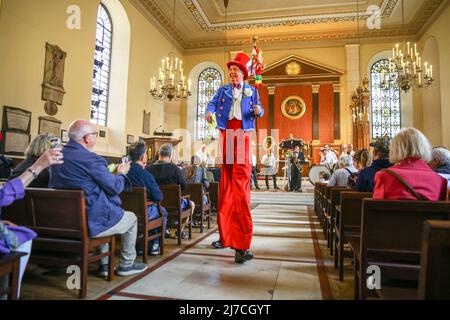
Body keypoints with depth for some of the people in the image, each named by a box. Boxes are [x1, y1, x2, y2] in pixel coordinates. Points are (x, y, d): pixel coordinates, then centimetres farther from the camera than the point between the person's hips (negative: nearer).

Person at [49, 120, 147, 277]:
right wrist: (121, 173, 7)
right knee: (131, 218, 16)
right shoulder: (91, 159, -20)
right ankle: (126, 265, 26)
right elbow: (115, 187, -15)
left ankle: (104, 264, 33)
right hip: (89, 223, -8)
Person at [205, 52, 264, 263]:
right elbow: (213, 103, 5)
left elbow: (258, 111, 10)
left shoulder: (252, 91, 17)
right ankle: (226, 235, 13)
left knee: (241, 180, -14)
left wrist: (258, 111, -13)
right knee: (225, 181, 3)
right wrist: (209, 112, -17)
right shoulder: (223, 90, 19)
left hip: (242, 133, -2)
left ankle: (243, 244, -13)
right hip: (226, 131, 2)